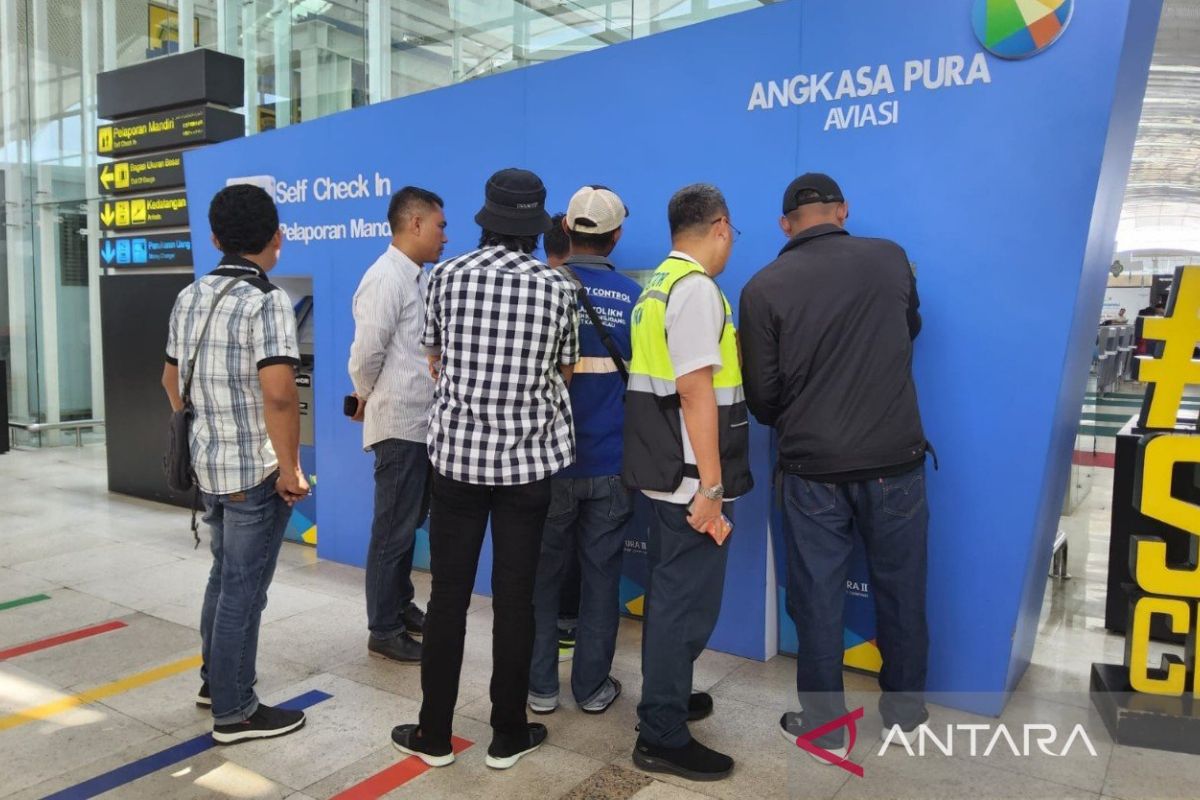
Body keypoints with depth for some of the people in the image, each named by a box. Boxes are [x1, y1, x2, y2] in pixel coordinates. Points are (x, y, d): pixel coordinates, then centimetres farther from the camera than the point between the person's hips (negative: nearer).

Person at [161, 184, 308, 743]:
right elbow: (277, 392, -27)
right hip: (256, 469, -8)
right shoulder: (267, 300, -17)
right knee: (244, 588, 3)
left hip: (208, 463, 8)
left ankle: (214, 679, 37)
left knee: (224, 575, 23)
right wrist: (290, 468, -18)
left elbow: (172, 379, 18)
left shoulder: (189, 297, 8)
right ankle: (234, 712, 16)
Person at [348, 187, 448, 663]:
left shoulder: (418, 279, 13)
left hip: (421, 422, 9)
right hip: (399, 424, -9)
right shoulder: (386, 279, -16)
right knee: (394, 530, 2)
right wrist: (368, 398, -1)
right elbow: (367, 353, -18)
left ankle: (401, 606, 34)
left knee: (409, 524, 19)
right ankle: (384, 631, 15)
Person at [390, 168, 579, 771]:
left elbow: (434, 364, 9)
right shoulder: (557, 286, -3)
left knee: (448, 595, 9)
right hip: (529, 458, 0)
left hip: (457, 452, 1)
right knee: (514, 598, 8)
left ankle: (434, 735, 21)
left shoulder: (447, 275, -1)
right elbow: (565, 372, 8)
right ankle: (508, 735, 21)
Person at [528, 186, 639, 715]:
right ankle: (592, 687, 20)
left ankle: (541, 686, 20)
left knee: (543, 573, 11)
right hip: (610, 463, 1)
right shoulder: (633, 298, -2)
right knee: (601, 576, 10)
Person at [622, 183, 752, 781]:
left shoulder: (659, 282, 13)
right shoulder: (696, 288, -16)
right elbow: (695, 391, -22)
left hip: (665, 470, 10)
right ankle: (662, 737, 11)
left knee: (668, 592, 20)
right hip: (691, 478, -10)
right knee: (688, 602, 0)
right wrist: (711, 488, -21)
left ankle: (664, 698, 36)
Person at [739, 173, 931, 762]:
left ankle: (825, 726, 24)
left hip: (813, 467, -2)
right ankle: (904, 711, 33)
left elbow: (761, 394, -5)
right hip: (895, 459, 2)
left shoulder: (764, 288, -8)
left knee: (817, 598, 11)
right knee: (899, 590, 17)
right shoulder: (890, 259, -1)